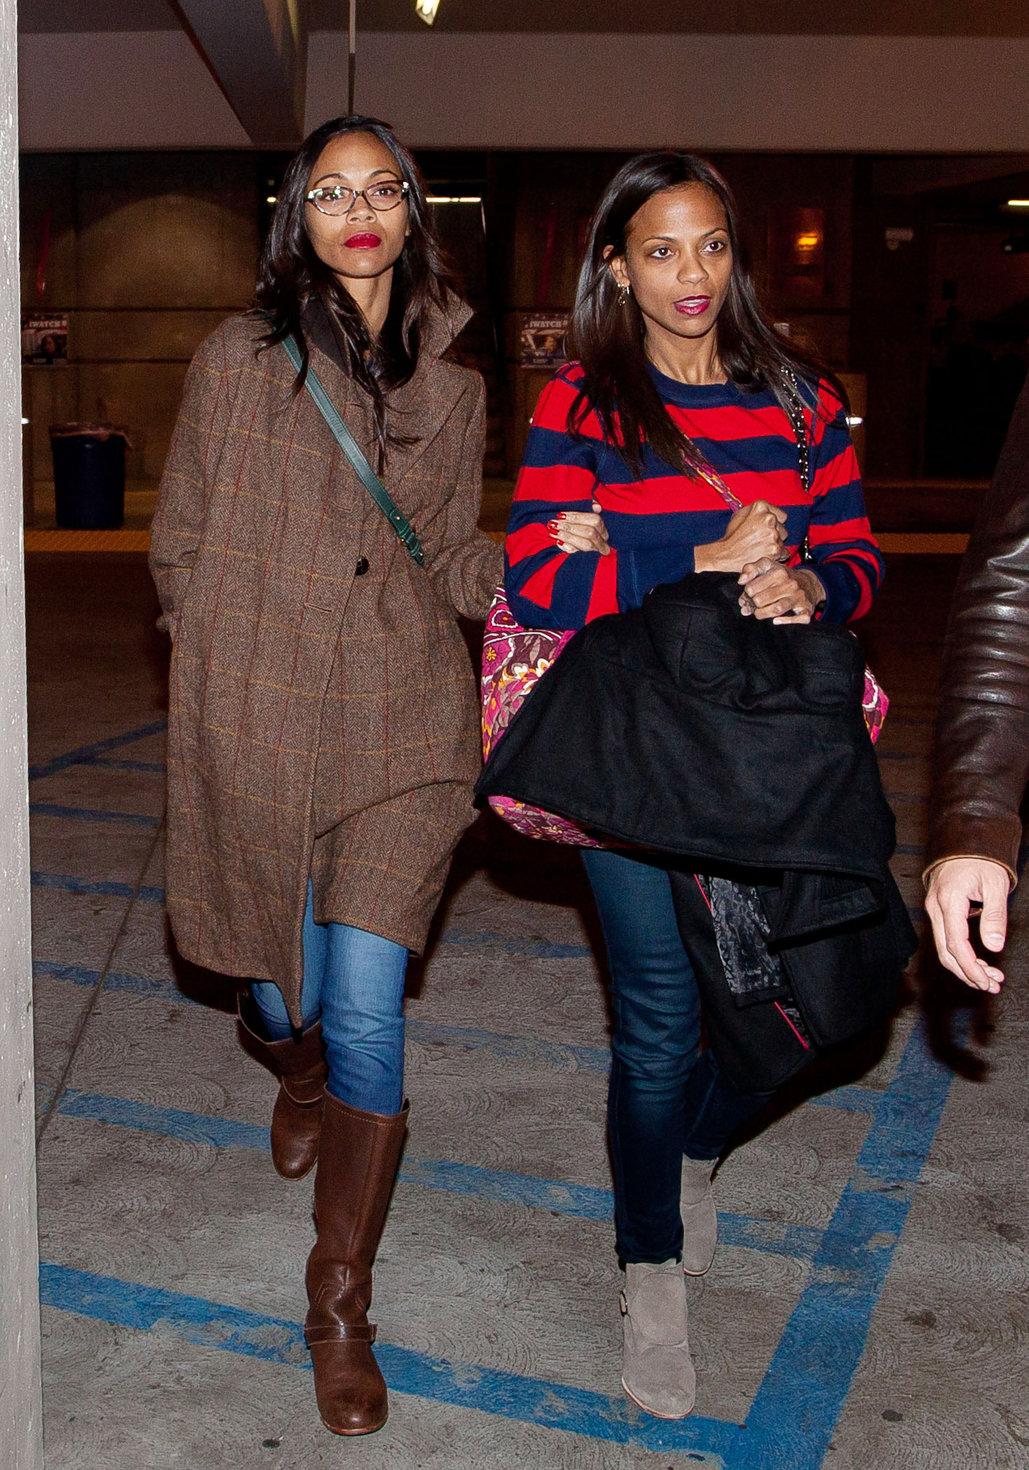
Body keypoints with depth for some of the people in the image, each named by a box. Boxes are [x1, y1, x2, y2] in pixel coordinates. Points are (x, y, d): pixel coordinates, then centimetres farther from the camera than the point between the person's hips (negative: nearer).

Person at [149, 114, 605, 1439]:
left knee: (364, 1011, -5)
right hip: (257, 722, 0)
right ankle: (297, 1074, 54)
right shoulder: (240, 356, 2)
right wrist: (229, 662, 1)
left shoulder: (450, 384, 10)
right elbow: (180, 543, 7)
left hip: (401, 727, 1)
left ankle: (342, 1308, 13)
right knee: (288, 997, 13)